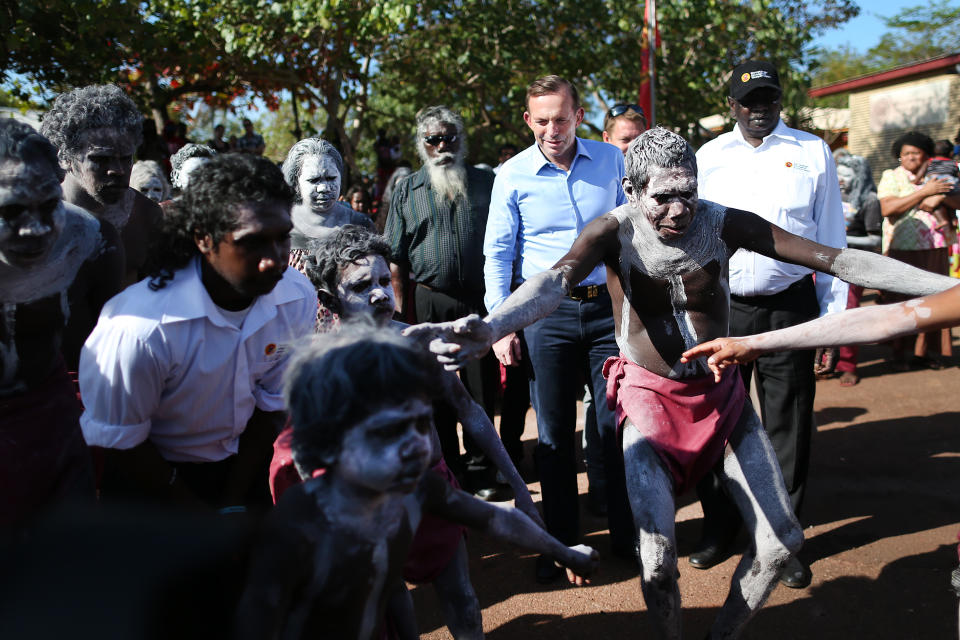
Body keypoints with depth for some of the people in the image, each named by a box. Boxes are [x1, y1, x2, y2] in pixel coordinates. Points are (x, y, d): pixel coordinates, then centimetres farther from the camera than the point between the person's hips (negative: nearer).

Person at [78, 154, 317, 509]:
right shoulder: (140, 328, -32)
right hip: (149, 478, -3)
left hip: (242, 468, 4)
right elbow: (120, 443, -17)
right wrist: (202, 514, -8)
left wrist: (233, 503, -4)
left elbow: (272, 404, -7)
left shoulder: (298, 300, -20)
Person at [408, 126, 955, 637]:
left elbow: (837, 259, -12)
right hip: (651, 399, -3)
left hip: (721, 393, 3)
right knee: (658, 556, -13)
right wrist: (490, 329, -56)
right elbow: (557, 281, -36)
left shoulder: (723, 223, -11)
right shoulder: (615, 231, -16)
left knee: (782, 541, 2)